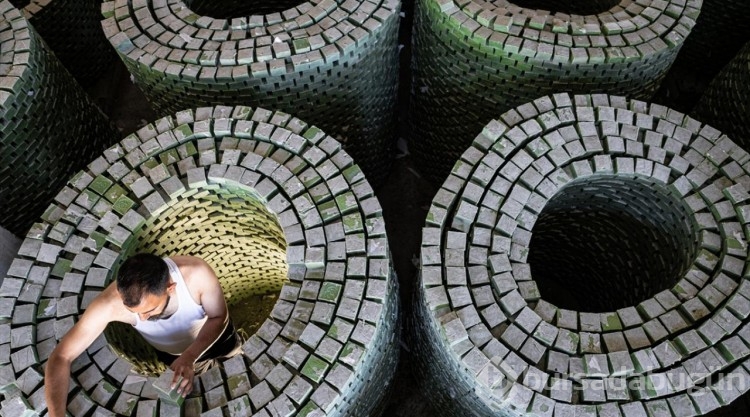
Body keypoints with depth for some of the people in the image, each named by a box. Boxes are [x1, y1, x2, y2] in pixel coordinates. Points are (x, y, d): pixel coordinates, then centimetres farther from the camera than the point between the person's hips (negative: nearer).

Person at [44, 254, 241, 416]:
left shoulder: (197, 273, -45)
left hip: (215, 333, 0)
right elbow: (60, 357, -34)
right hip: (173, 354, 1)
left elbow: (218, 317, -26)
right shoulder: (110, 304, -42)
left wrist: (189, 357, -41)